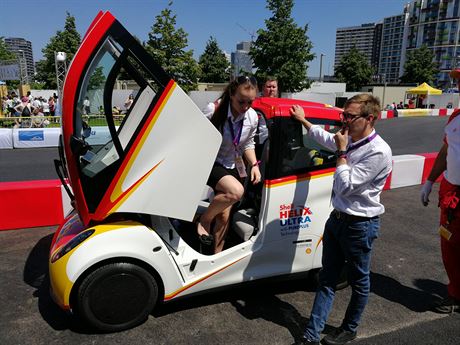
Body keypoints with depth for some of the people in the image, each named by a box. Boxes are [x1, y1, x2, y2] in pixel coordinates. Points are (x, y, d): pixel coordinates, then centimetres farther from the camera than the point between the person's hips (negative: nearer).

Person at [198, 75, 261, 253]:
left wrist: (254, 164, -3)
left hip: (232, 168, 5)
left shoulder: (252, 118, -7)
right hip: (209, 164, -5)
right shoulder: (214, 111, -22)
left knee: (224, 215, 7)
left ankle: (217, 253, 29)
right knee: (236, 191, -31)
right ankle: (204, 220, -7)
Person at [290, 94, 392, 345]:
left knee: (359, 282, 15)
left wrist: (341, 152, -17)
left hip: (360, 225, -7)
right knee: (327, 279, 11)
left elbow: (345, 186, -24)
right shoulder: (350, 141, 3)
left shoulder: (378, 152, -20)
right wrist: (304, 121, 35)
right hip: (337, 218, 8)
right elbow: (324, 138, 27)